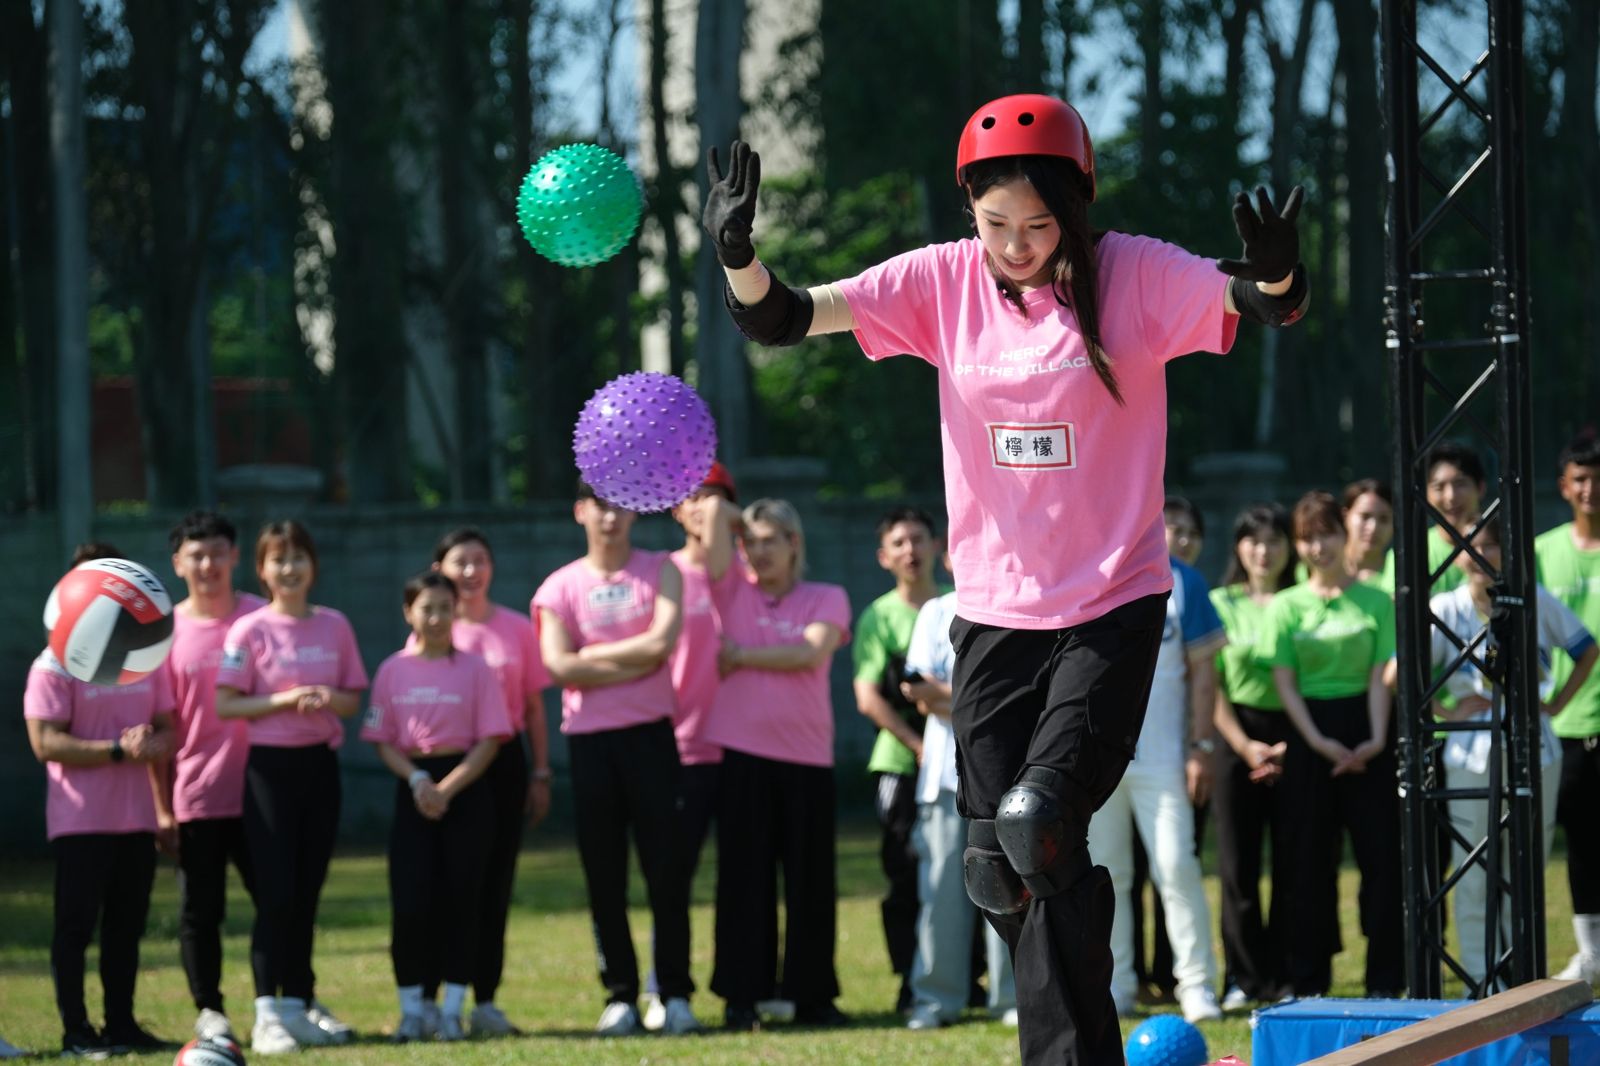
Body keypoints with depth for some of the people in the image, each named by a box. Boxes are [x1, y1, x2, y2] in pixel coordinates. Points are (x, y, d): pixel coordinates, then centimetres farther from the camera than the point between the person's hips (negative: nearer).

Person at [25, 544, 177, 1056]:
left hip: (136, 818, 6)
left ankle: (122, 1023, 17)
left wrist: (155, 744, -8)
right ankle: (76, 1030, 1)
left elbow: (167, 729, 15)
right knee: (76, 925, -3)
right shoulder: (55, 664, -8)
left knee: (127, 925, 9)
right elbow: (45, 742, -15)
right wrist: (118, 750, -22)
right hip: (80, 820, -6)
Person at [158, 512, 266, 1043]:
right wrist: (161, 805, -2)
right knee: (200, 911, 2)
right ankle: (209, 1011, 10)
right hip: (195, 796, 0)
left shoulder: (263, 620, 2)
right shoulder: (167, 632, 0)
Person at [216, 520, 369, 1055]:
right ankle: (267, 1013, -11)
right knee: (275, 891, -10)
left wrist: (328, 699, -12)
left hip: (320, 764, 4)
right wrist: (285, 700, -19)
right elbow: (225, 704, -8)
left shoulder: (335, 626, 7)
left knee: (306, 891, 9)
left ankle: (299, 1003, 18)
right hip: (270, 764, -4)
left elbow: (353, 700, 11)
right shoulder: (250, 630, -5)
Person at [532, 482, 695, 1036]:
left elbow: (662, 641, -11)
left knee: (665, 867, -3)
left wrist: (594, 656, -7)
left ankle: (676, 992, 2)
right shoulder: (560, 587, 5)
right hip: (589, 740, 1)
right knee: (603, 875, 2)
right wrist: (635, 664, -9)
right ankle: (620, 995, 7)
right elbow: (560, 666, -9)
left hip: (650, 734, -1)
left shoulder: (659, 571, 5)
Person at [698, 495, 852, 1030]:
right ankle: (741, 996, 0)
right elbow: (713, 509, 1)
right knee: (744, 875, -2)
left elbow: (813, 651, -11)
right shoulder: (734, 591, 8)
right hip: (742, 753, 0)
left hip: (806, 755, 0)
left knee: (810, 878, 3)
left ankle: (812, 995, 11)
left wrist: (742, 655, -8)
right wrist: (721, 514, 21)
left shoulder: (826, 599, 8)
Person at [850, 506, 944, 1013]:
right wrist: (919, 745, -14)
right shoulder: (879, 617, 4)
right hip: (900, 763, -2)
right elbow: (869, 697, -6)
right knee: (907, 876, -3)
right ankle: (913, 984, 2)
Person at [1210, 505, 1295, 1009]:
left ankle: (1287, 975, 4)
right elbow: (1211, 684, 5)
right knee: (1238, 863, -2)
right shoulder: (1222, 604, 9)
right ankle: (1244, 977, 2)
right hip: (1239, 736, 1)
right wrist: (1244, 745, -6)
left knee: (1292, 861, -3)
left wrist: (1292, 745, -8)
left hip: (1294, 735, -1)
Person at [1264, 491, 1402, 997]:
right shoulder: (1286, 606, 5)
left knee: (1381, 854, -4)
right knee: (1311, 859, 2)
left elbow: (1380, 676, 0)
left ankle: (1385, 979, 1)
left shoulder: (1375, 601, 4)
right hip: (1310, 734, 0)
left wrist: (1376, 738, -13)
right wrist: (1318, 742, -11)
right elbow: (1284, 681, 0)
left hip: (1365, 733, 0)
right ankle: (1308, 980, 8)